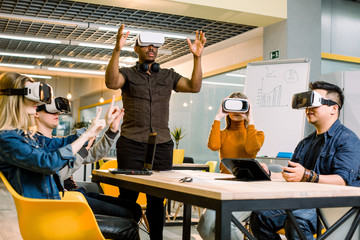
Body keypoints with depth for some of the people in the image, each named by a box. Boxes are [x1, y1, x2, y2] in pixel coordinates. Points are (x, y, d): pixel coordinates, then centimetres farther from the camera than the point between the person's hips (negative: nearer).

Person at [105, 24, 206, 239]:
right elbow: (112, 82, -15)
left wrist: (197, 57, -11)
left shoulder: (168, 76, 15)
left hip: (162, 145, 2)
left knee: (157, 199, 6)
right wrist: (117, 50, -28)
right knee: (128, 196, 0)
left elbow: (194, 87, 1)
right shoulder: (128, 74, 7)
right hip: (132, 145, -2)